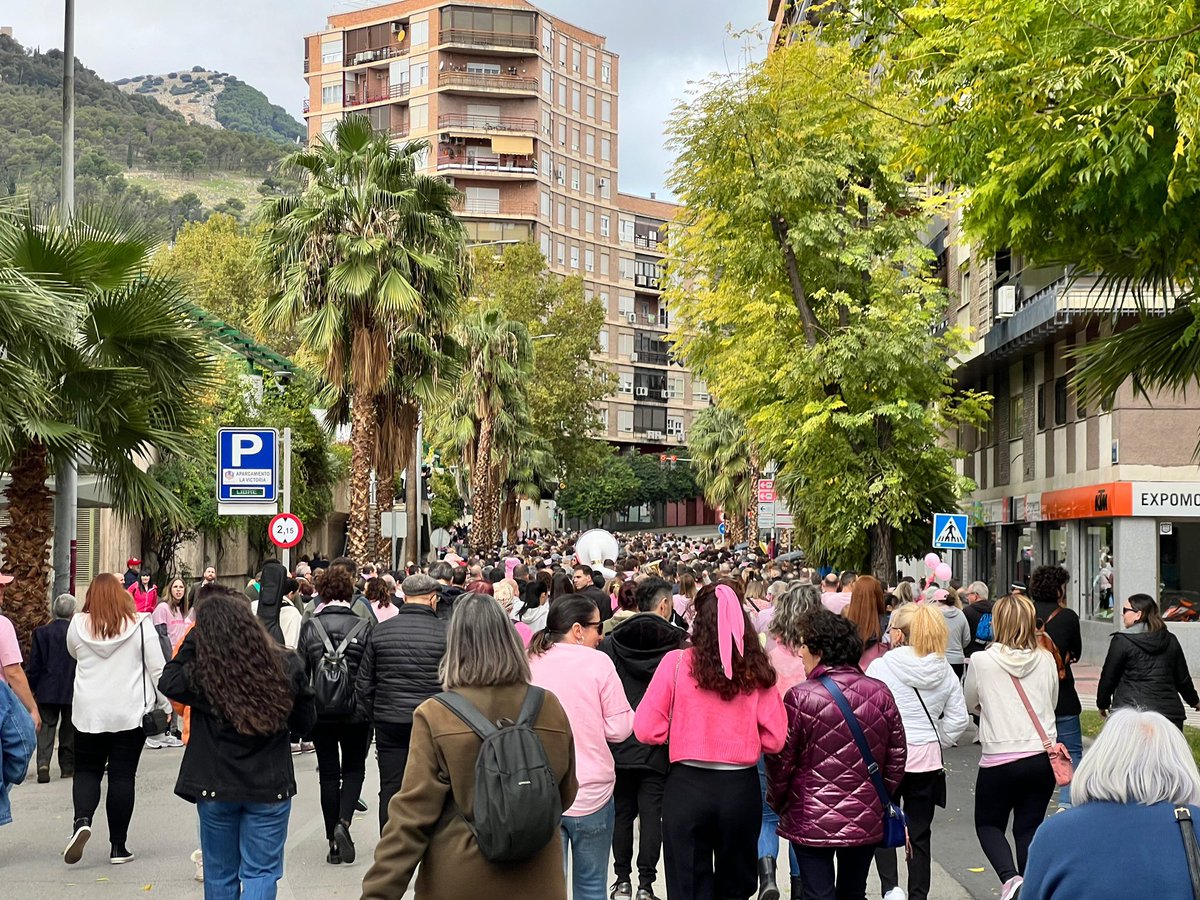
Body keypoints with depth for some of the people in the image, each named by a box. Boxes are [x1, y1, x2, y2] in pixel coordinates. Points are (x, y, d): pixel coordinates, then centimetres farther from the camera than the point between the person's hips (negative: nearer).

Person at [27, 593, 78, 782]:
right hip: (73, 690, 0)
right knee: (69, 730, 12)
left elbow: (34, 665, -1)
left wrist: (32, 688, 9)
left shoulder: (41, 633, -4)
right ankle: (68, 767, 16)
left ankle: (43, 763, -16)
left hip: (47, 691, 0)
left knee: (46, 727, 3)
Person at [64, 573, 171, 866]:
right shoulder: (139, 624, -7)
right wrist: (164, 705, 6)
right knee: (122, 776, 5)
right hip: (130, 714, -1)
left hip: (89, 714, 1)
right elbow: (157, 669, -5)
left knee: (87, 770, 15)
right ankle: (118, 847, 8)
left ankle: (82, 821, -12)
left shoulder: (78, 625, -2)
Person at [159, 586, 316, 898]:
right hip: (270, 787, 0)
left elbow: (168, 682, 5)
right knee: (261, 872, 7)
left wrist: (193, 638, 0)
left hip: (215, 788, 0)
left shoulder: (199, 673, -17)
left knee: (220, 873, 17)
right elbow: (305, 721, 0)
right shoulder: (286, 665, -12)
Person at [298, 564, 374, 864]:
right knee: (354, 769, 15)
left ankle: (333, 844, 13)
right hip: (355, 713, -1)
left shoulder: (309, 628, -4)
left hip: (320, 713, 1)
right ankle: (343, 822, -10)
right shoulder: (364, 627, -8)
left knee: (328, 774, 11)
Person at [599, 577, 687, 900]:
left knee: (622, 812, 12)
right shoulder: (678, 643, -8)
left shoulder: (611, 643, -1)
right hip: (658, 745, -2)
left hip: (620, 742, 2)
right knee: (652, 812, 3)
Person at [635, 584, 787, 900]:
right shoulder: (757, 670, -5)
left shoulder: (677, 662, -9)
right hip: (741, 788, 2)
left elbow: (646, 730, -9)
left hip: (687, 788, -2)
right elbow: (774, 739, -3)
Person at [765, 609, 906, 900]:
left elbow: (780, 761, -9)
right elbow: (897, 756, 6)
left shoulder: (799, 697, -14)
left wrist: (777, 803, 8)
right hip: (866, 821, 4)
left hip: (812, 821, -4)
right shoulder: (880, 694, -1)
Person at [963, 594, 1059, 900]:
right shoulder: (1046, 660, -1)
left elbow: (970, 703, 8)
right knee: (1029, 829, 14)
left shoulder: (982, 661, -9)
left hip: (1000, 760, -3)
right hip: (1042, 757, 3)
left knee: (988, 824, 14)